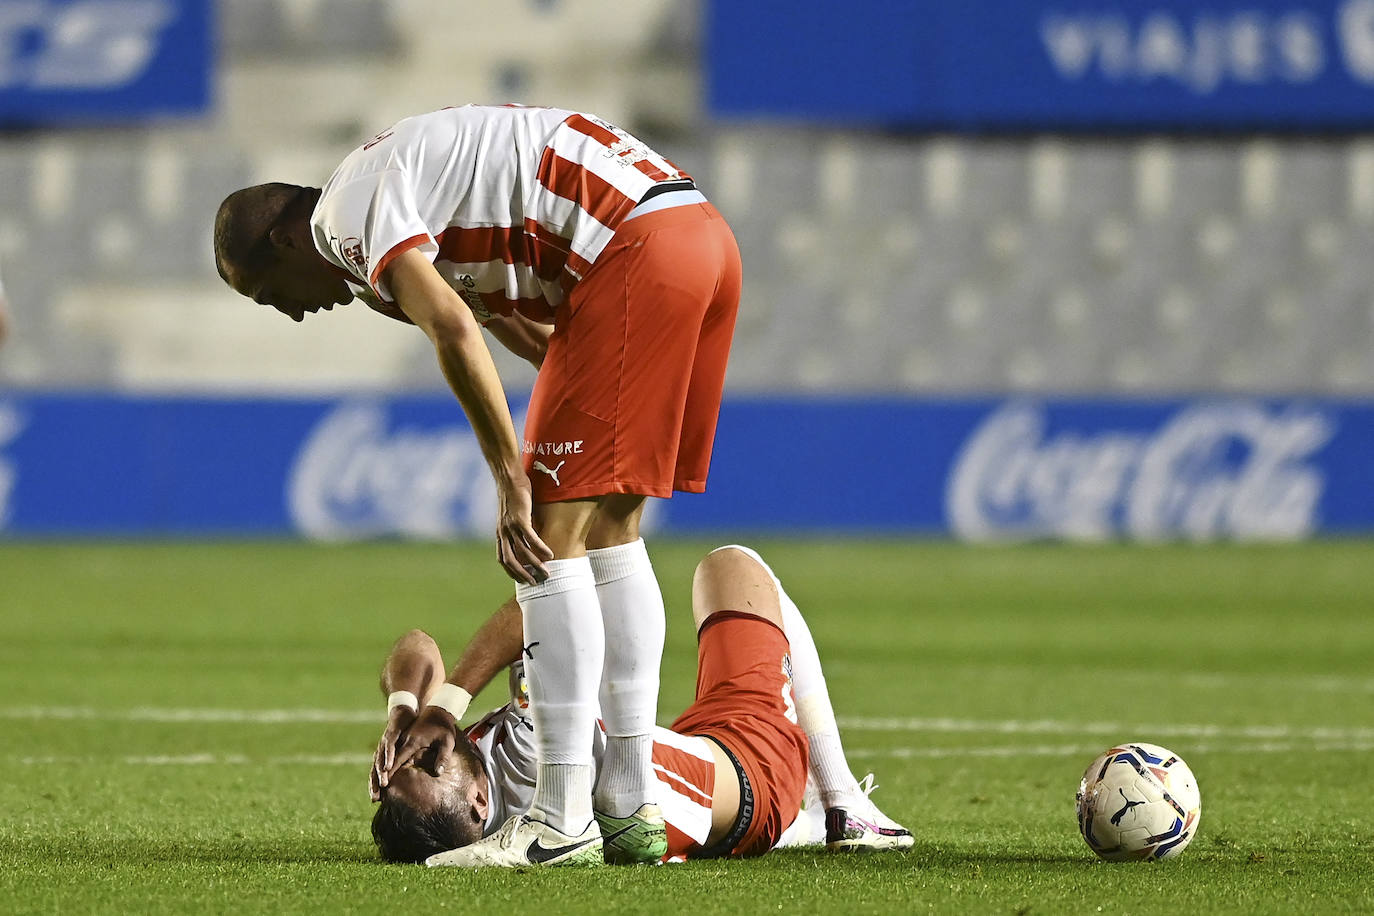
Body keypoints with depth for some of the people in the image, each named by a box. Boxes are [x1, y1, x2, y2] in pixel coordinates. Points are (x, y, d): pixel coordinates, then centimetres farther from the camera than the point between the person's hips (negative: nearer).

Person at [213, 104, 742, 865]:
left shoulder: (348, 212, -1)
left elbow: (453, 330, -17)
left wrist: (512, 481, -13)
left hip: (636, 249, -10)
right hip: (706, 234, 10)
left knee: (553, 537, -6)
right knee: (607, 530, 16)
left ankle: (561, 821, -7)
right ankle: (632, 803, 17)